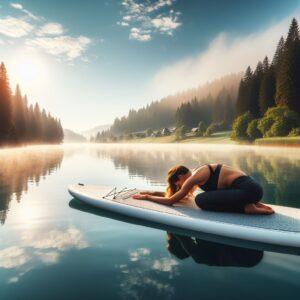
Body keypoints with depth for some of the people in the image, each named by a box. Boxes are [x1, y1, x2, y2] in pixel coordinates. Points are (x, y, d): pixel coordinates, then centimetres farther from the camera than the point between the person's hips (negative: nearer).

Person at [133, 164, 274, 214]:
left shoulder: (194, 177, -9)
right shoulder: (198, 173, 18)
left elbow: (170, 201, -7)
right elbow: (175, 194, 29)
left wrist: (147, 197, 6)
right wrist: (154, 192, 27)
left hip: (247, 189, -10)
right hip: (251, 186, 10)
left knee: (201, 200, -13)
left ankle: (247, 208, -11)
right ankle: (252, 204, 8)